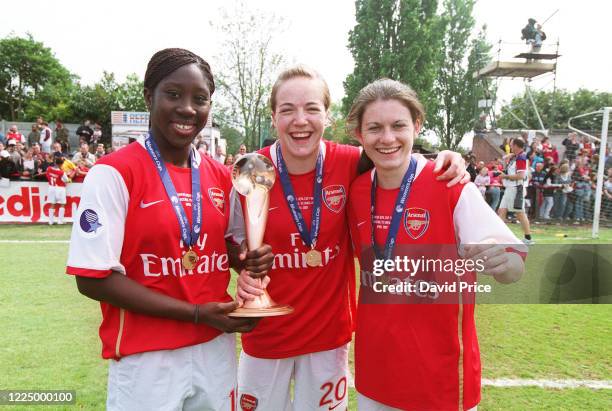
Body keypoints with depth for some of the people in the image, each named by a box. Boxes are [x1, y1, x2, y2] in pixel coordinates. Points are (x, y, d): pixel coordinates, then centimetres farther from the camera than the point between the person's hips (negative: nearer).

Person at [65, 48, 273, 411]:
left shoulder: (221, 176, 3)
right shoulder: (113, 173, -13)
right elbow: (93, 278, -15)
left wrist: (248, 258, -9)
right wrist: (196, 313, -18)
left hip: (217, 349, 5)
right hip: (146, 358, -5)